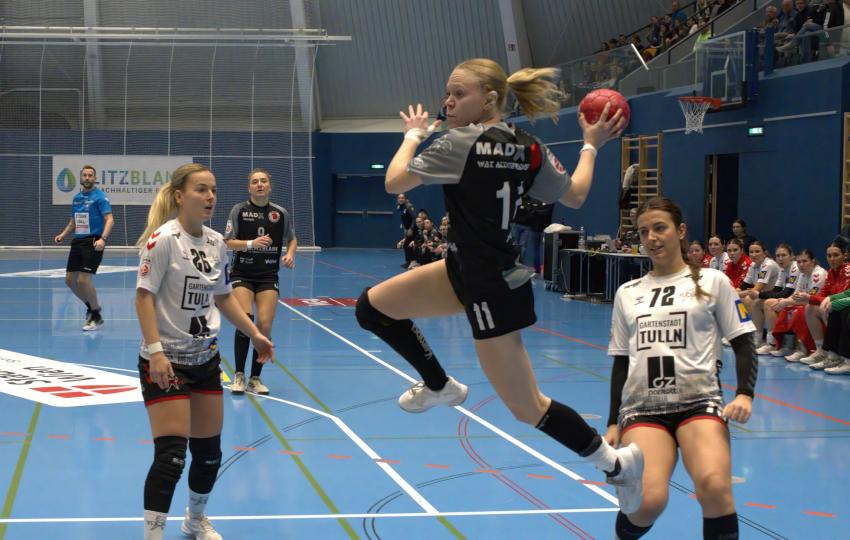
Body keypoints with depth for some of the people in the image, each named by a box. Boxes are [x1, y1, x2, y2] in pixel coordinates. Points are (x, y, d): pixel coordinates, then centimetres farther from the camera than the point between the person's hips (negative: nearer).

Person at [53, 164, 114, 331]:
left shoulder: (100, 197, -8)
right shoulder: (77, 198, 14)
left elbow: (109, 220, -17)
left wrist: (103, 239, -31)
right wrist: (63, 235, 8)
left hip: (93, 242, -7)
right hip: (77, 241, 7)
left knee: (83, 279, -13)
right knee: (69, 279, 6)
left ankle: (96, 317, 4)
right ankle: (90, 306, 27)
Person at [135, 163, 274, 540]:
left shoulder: (216, 243, 5)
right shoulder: (163, 239, -16)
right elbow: (144, 296, -18)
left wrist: (255, 334, 14)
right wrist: (155, 351, -25)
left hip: (205, 358, 7)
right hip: (166, 360, -7)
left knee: (209, 451, 13)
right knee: (171, 455, -14)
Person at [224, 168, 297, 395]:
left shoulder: (281, 213, 3)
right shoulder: (239, 210, -3)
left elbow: (292, 239, 18)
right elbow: (227, 242, -5)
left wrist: (290, 254, -2)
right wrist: (251, 243, -20)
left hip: (268, 276, 2)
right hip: (242, 274, -2)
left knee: (265, 326, -8)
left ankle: (255, 378, 9)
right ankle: (238, 376, -3)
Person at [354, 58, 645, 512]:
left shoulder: (460, 142, -22)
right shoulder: (530, 149, -1)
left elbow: (394, 182, -15)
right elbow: (574, 196, 10)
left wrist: (412, 136, 3)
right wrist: (592, 147, 24)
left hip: (492, 289, -9)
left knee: (529, 410, 1)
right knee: (372, 308, 14)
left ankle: (616, 462, 14)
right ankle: (440, 387, 30)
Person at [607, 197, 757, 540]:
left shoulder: (712, 282, 9)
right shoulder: (627, 293, 17)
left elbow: (743, 344, 7)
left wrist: (745, 394, -10)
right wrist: (613, 424, 14)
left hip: (699, 402, -2)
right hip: (642, 406, 2)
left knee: (714, 487, -30)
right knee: (648, 499, -24)